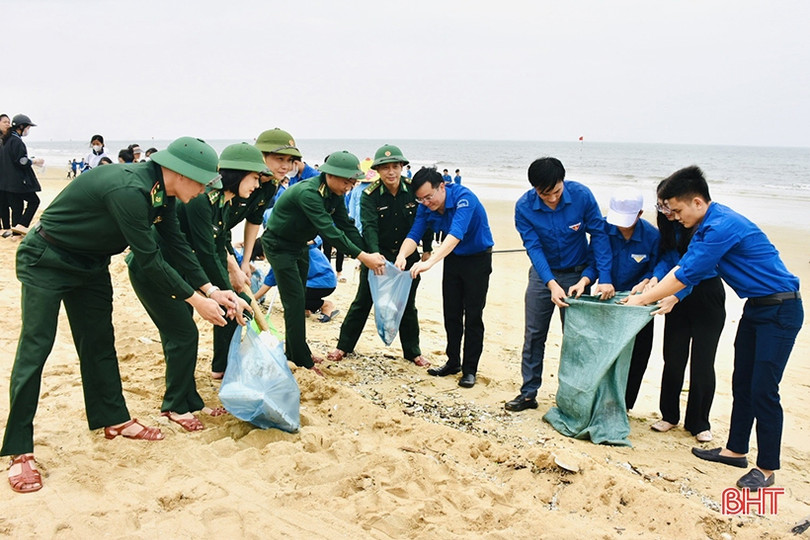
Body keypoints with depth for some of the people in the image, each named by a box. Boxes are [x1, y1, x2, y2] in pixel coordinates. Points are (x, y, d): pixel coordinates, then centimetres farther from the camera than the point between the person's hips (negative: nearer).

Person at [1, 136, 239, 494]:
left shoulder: (161, 193, -5)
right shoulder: (128, 191, -34)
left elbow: (178, 245, 4)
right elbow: (149, 259, -29)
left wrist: (211, 290, -2)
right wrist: (196, 300, -22)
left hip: (90, 263, 9)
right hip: (47, 261, -9)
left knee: (99, 343, 13)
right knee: (35, 347, -6)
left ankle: (113, 420, 25)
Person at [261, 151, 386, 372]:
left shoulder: (335, 194, -6)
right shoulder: (308, 193, -33)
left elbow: (346, 226, -6)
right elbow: (329, 230, -39)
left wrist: (369, 254, -17)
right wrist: (362, 256, -41)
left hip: (299, 245, 9)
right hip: (279, 245, -9)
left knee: (298, 300, 13)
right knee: (295, 301, -9)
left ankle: (294, 352, 24)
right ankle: (302, 360, -3)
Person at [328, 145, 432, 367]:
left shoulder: (414, 189, -9)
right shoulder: (369, 194, -14)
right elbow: (369, 226, -25)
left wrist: (427, 249, 2)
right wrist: (374, 254, -39)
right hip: (377, 255, -1)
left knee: (408, 305, 12)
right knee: (362, 302, 6)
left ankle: (413, 352, 25)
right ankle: (344, 346, 19)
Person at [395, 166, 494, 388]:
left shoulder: (463, 198, -31)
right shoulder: (426, 207, -10)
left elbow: (456, 234, -44)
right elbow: (414, 234, -16)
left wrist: (430, 262, -55)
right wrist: (402, 255, -39)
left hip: (477, 258, -6)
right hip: (452, 257, 6)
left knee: (473, 316, -4)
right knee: (451, 314, 9)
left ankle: (470, 369, 5)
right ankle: (453, 362, 23)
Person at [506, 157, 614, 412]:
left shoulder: (581, 195, -20)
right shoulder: (524, 207, -17)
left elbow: (599, 235, -13)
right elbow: (533, 247, -19)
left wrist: (604, 278, -19)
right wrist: (552, 284, -30)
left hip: (576, 273, -1)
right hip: (543, 274, 1)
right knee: (533, 334, 4)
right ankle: (528, 393, 13)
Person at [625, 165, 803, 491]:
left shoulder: (723, 226, -26)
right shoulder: (707, 226, 6)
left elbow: (687, 275, -23)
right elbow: (684, 266, 11)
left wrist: (643, 300, -14)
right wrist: (647, 295, 2)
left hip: (780, 310, -10)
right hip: (756, 308, 10)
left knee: (763, 390, -6)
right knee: (742, 383, 14)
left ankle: (767, 469, 6)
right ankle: (736, 450, 26)